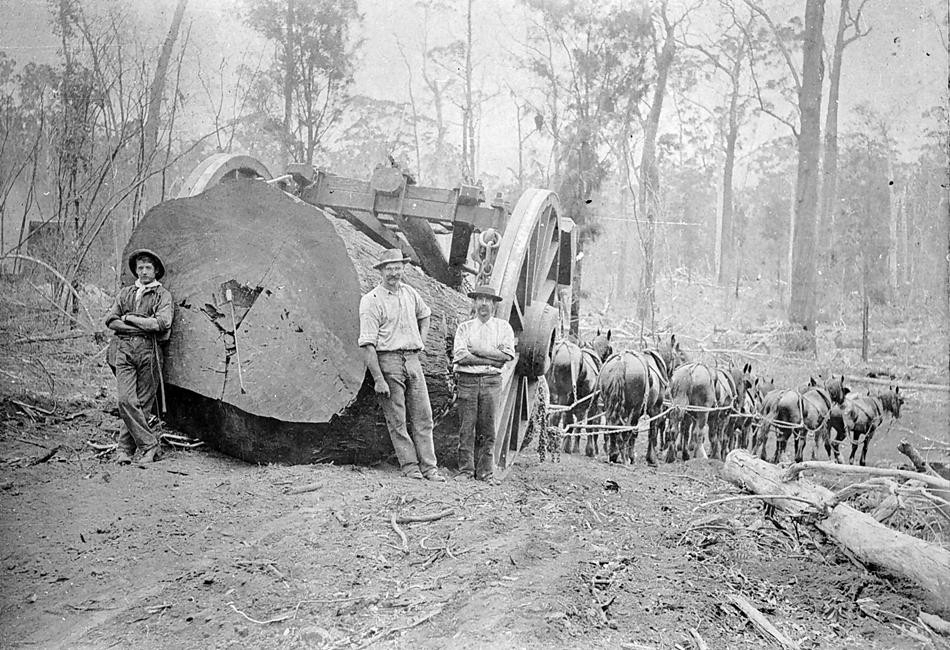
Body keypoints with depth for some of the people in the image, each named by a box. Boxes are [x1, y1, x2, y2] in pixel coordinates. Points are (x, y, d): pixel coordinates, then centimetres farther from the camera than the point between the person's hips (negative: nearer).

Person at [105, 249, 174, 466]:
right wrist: (143, 326, -4)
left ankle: (124, 448, 6)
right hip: (124, 349, 2)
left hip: (148, 351, -2)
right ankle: (149, 445, -6)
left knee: (142, 403, -4)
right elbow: (110, 321, 10)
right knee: (126, 400, -12)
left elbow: (162, 323, -8)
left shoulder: (163, 295, 8)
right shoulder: (125, 293, 19)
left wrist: (130, 319, -2)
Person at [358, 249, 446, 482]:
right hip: (387, 360, -6)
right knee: (396, 419, -2)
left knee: (423, 416, 3)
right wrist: (378, 379, -18)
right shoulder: (371, 301, -9)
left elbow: (424, 315, 33)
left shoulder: (410, 292, 11)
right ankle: (409, 466, 6)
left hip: (412, 359, 6)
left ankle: (429, 467, 8)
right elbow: (367, 344, -13)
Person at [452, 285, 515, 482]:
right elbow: (460, 356, -4)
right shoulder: (464, 327, 10)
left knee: (488, 428, 0)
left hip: (492, 381, 0)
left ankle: (486, 472, 5)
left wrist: (475, 350, -6)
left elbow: (507, 354, -4)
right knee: (467, 427, -3)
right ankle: (466, 471, 3)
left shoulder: (503, 327, 11)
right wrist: (491, 360, -9)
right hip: (467, 379, 0)